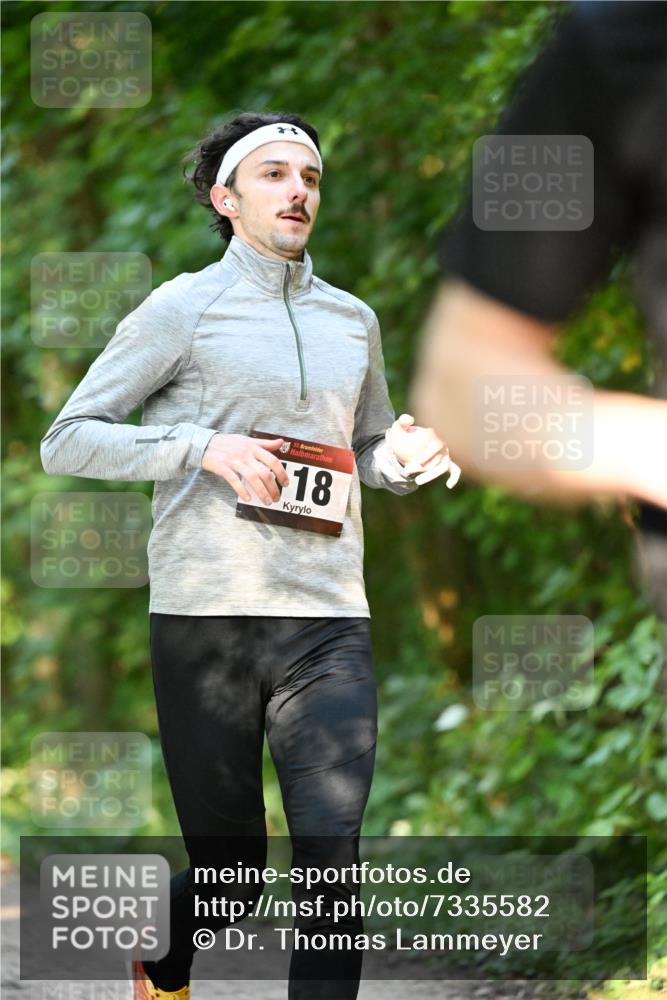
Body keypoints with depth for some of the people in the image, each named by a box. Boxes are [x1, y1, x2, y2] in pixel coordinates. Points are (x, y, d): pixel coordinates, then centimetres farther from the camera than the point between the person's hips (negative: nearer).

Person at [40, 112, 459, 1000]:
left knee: (334, 868, -11)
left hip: (329, 626, 3)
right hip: (204, 622, -3)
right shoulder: (184, 308, 2)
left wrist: (405, 458, 5)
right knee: (229, 874, 5)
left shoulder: (353, 320, 16)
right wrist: (204, 446, -14)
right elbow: (65, 441, 0)